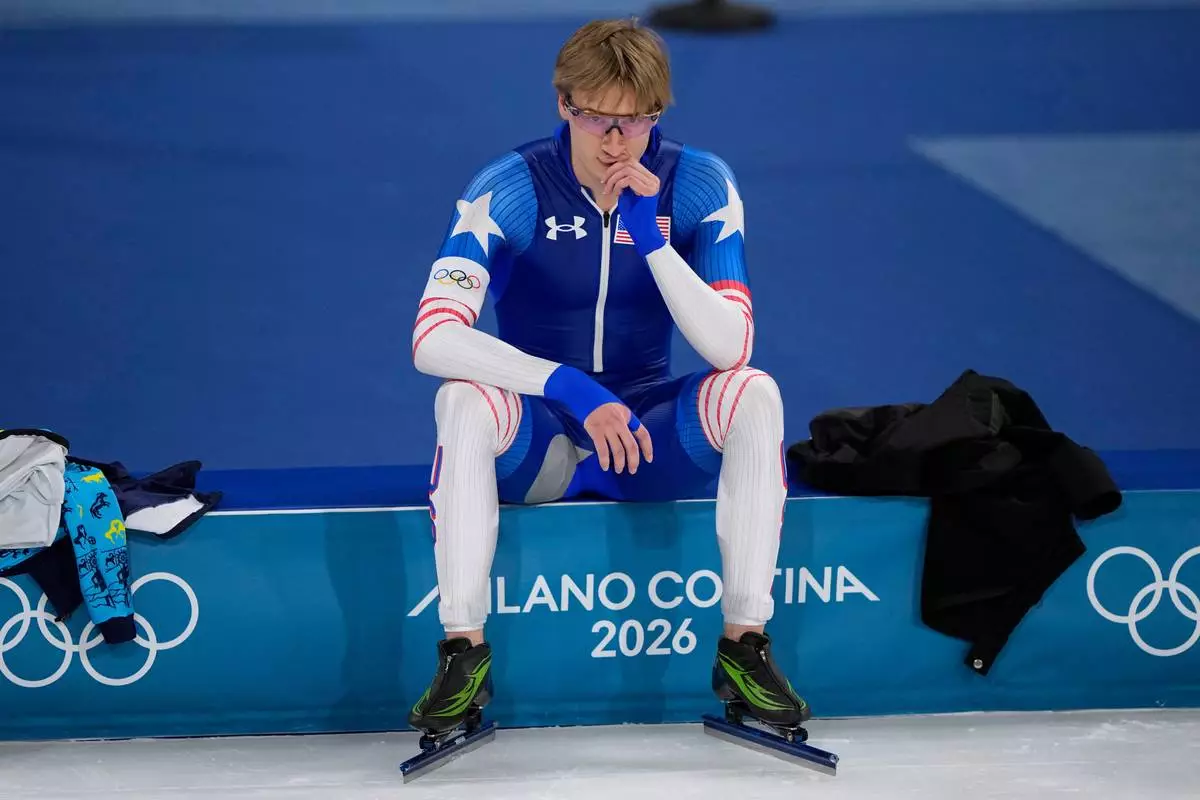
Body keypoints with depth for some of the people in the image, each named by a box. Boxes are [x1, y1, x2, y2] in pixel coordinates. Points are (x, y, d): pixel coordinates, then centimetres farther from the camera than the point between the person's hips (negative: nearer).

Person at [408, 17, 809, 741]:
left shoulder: (699, 185, -9)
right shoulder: (511, 188, -14)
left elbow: (730, 346, -18)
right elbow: (433, 338, -26)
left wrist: (649, 235, -29)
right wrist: (572, 388, -36)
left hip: (652, 437, 2)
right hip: (536, 449, -2)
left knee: (752, 391, -26)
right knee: (464, 401, -33)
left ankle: (746, 644, -18)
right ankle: (464, 650, -23)